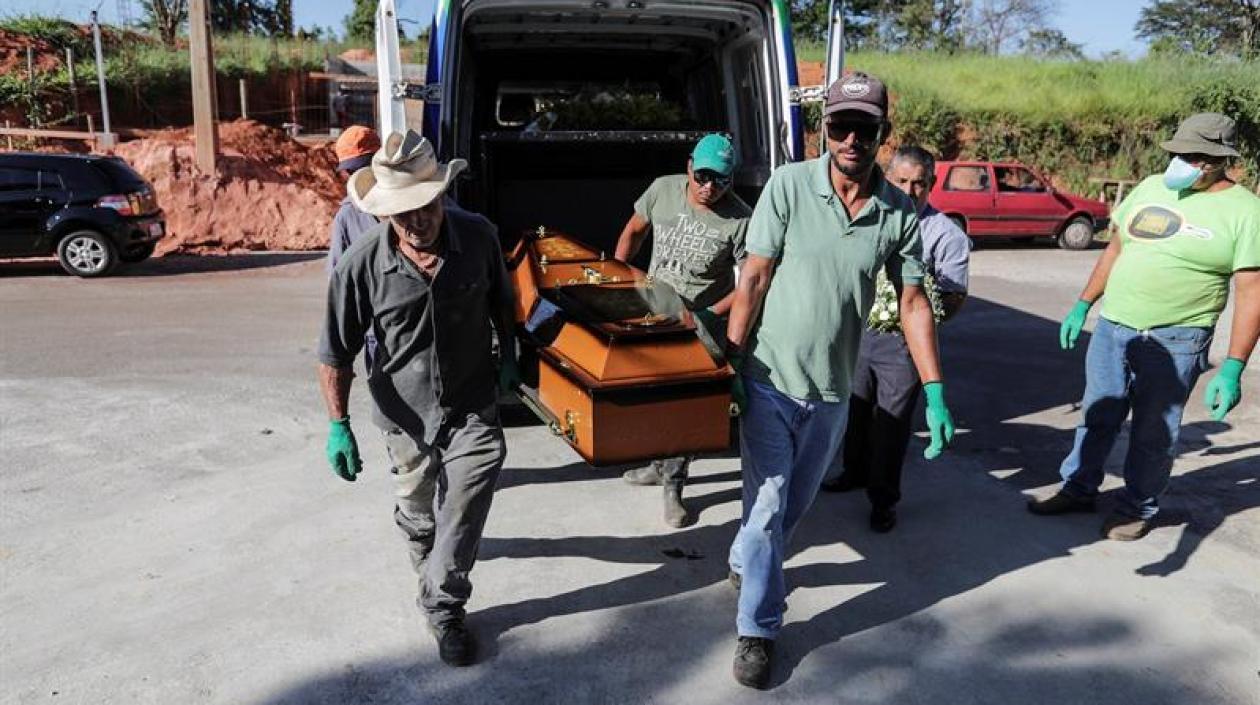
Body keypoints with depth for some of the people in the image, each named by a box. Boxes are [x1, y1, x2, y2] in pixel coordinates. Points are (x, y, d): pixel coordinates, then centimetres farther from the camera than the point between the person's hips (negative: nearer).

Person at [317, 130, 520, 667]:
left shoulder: (479, 237, -15)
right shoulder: (360, 265, -21)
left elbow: (500, 301, 7)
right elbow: (335, 355, -11)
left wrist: (508, 356, 12)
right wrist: (337, 425, -13)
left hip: (472, 405, 0)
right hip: (406, 412, 0)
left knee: (465, 505, -9)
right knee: (416, 510, 21)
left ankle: (442, 606, 14)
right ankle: (432, 565, 55)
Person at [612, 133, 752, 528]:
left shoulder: (740, 221, -17)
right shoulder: (663, 190, -5)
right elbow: (634, 231, 12)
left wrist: (708, 317, -21)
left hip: (702, 322, -5)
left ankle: (673, 486, 13)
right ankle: (661, 464, 39)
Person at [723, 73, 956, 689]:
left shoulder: (901, 213, -5)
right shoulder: (789, 185, -13)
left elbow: (913, 302, 0)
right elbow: (754, 278, -11)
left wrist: (935, 392, -5)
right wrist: (730, 365, -14)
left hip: (831, 390, 4)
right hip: (769, 380, -3)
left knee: (795, 501, 20)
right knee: (768, 504, 0)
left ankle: (746, 560, 50)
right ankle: (758, 631, 17)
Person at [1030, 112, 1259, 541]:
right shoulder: (1150, 188, 6)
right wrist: (1083, 306, 13)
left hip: (1174, 341, -5)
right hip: (1111, 328, 5)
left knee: (1153, 432, 7)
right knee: (1096, 416, 15)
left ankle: (1138, 509, 25)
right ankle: (1078, 490, 31)